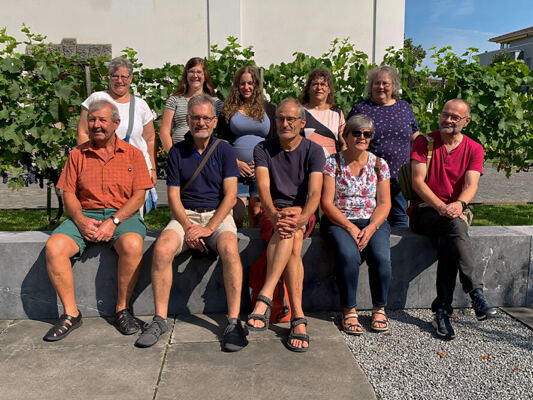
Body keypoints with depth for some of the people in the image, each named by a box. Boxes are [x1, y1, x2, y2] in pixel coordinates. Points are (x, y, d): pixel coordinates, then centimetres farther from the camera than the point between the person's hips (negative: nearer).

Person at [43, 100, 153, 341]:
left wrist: (114, 221, -15)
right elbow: (68, 193, 8)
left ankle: (122, 309, -14)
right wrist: (81, 220, -11)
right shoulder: (78, 154, 13)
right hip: (85, 215, 3)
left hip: (122, 215, -2)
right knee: (54, 247, -25)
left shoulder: (132, 154, 6)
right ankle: (71, 313, -9)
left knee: (132, 245, -35)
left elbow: (138, 196, -1)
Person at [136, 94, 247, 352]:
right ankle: (160, 319, -14)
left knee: (229, 248, -33)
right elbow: (173, 197, 4)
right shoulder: (177, 152, 8)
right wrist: (188, 227, -13)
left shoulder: (224, 150, 5)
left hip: (218, 215, -1)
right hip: (185, 215, 2)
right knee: (162, 248, -27)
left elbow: (230, 195, -4)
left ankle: (234, 321, -26)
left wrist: (209, 228, -16)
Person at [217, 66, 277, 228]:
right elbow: (221, 140, 8)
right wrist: (236, 162, -5)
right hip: (236, 168, 0)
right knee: (235, 210, -8)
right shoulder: (229, 109, 11)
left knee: (257, 211, 1)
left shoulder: (269, 108, 12)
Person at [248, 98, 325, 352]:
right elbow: (263, 188, -11)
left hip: (303, 215, 0)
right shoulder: (263, 150, 5)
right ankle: (298, 318, -40)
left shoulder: (314, 151, 3)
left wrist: (301, 217, -33)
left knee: (291, 232, -36)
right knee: (292, 240, -34)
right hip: (273, 213, 0)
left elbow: (314, 192, -12)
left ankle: (264, 298, -42)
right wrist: (274, 215, -33)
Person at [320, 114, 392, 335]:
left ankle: (379, 308, -3)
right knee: (349, 255, -31)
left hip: (373, 221, 2)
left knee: (381, 257, -26)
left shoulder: (379, 164, 8)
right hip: (338, 221, -2)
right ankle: (349, 311, -12)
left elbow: (384, 203, 4)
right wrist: (350, 227, -17)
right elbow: (326, 202, -6)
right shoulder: (333, 163, -1)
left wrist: (371, 227, -14)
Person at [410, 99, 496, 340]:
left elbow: (471, 186, -6)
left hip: (455, 212, 2)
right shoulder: (424, 142, 4)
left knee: (448, 241, -33)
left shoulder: (474, 149, 9)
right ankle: (477, 293, -43)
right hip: (424, 212, -2)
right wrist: (441, 207, -23)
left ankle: (442, 310, -32)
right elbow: (417, 181, -7)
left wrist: (459, 204, -29)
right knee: (454, 224, -35)